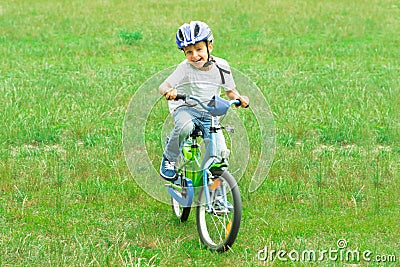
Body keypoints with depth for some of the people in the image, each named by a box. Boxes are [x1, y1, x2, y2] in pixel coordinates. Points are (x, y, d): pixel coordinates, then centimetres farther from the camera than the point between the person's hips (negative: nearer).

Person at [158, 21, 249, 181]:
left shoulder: (221, 67, -6)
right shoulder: (185, 68, -16)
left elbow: (230, 91, 7)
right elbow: (163, 86, -22)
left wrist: (238, 98, -16)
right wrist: (169, 91, -46)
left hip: (210, 113, 3)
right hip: (185, 109, -3)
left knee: (220, 152, -15)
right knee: (185, 127, -39)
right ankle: (169, 159, -11)